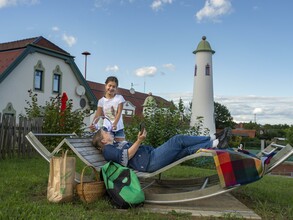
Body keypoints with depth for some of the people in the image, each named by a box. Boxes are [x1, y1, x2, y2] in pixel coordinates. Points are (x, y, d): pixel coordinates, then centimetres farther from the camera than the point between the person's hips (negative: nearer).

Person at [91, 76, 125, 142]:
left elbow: (119, 113, -10)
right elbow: (98, 115, -3)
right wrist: (93, 124, -23)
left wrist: (114, 124, -26)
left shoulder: (119, 98, -2)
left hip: (118, 128, 0)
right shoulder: (101, 101, 2)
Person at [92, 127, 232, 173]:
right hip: (149, 162, -10)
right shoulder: (107, 150, -2)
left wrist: (140, 139, 12)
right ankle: (214, 141, -8)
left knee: (188, 150, -3)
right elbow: (126, 155, -15)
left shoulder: (117, 144, 27)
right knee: (178, 139, -14)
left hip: (151, 154, 10)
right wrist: (139, 140, -19)